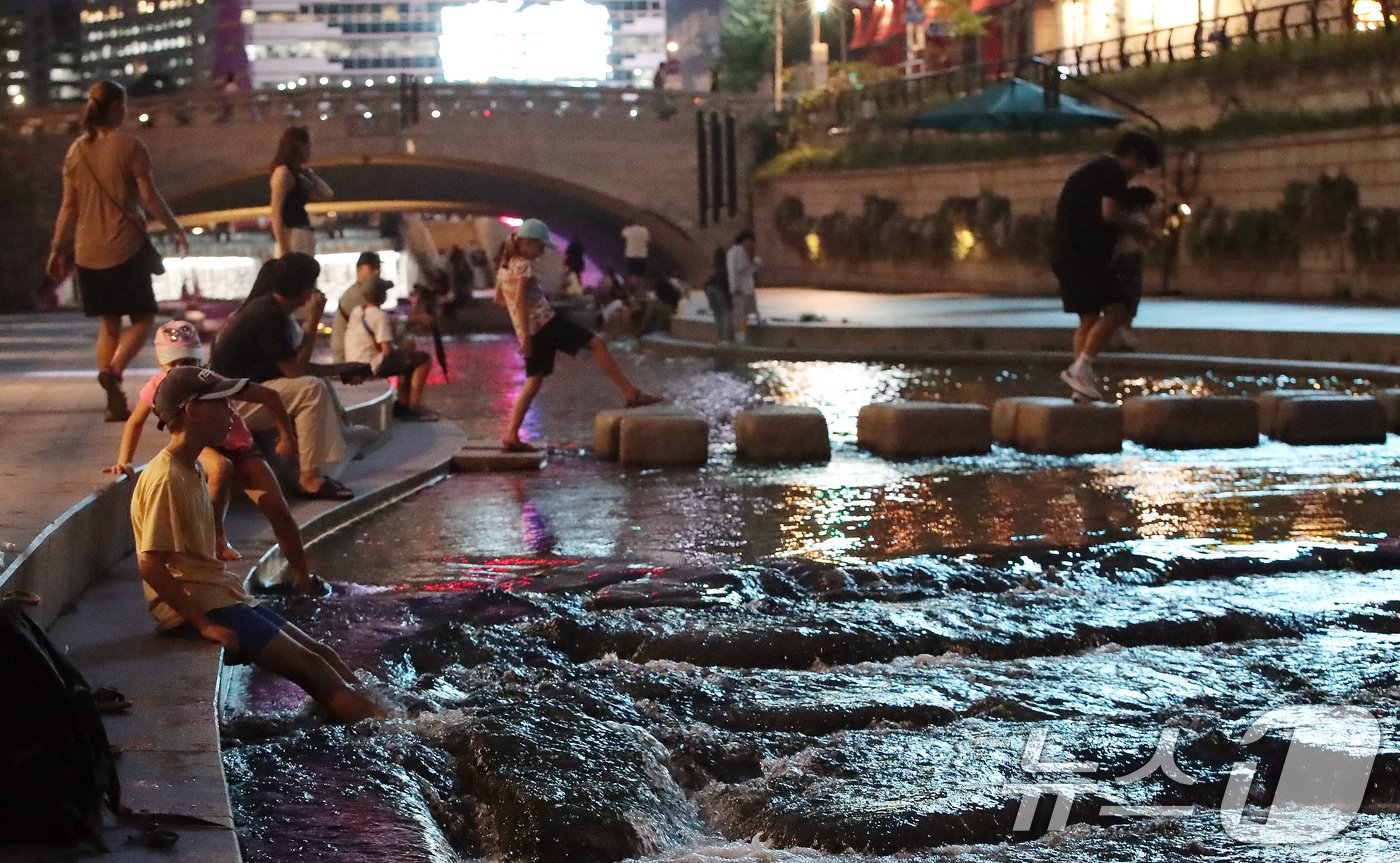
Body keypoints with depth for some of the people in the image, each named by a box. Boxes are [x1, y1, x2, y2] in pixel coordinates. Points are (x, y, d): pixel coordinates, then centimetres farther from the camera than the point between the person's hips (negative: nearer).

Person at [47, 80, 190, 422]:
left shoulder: (77, 150, 7)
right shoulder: (129, 146, -7)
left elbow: (69, 205, 8)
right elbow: (149, 196, -8)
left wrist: (58, 248, 13)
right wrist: (175, 228, 5)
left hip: (87, 250, 5)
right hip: (125, 247, -5)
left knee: (108, 323, 13)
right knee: (143, 317, 6)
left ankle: (115, 402, 8)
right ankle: (114, 370, -20)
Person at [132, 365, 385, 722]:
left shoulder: (191, 470, 13)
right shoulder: (165, 479, -17)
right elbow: (150, 565, -21)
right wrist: (204, 624, -21)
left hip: (219, 594, 10)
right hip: (197, 603, -10)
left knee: (321, 654, 6)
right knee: (310, 666, -13)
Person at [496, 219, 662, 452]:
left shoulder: (504, 265, 17)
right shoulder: (524, 265, -10)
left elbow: (498, 298, 27)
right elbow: (519, 302, -19)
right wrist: (526, 338, -22)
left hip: (531, 332, 9)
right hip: (544, 322, -9)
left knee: (533, 383, 10)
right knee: (597, 344, -4)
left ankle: (511, 436, 1)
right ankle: (631, 393, -11)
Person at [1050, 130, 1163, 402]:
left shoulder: (1091, 171, 25)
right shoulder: (1113, 172, -6)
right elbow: (1109, 213, -18)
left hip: (1063, 253, 10)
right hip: (1082, 254, -10)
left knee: (1089, 317, 11)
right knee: (1116, 308, -10)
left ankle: (1082, 387, 9)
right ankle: (1080, 369, -15)